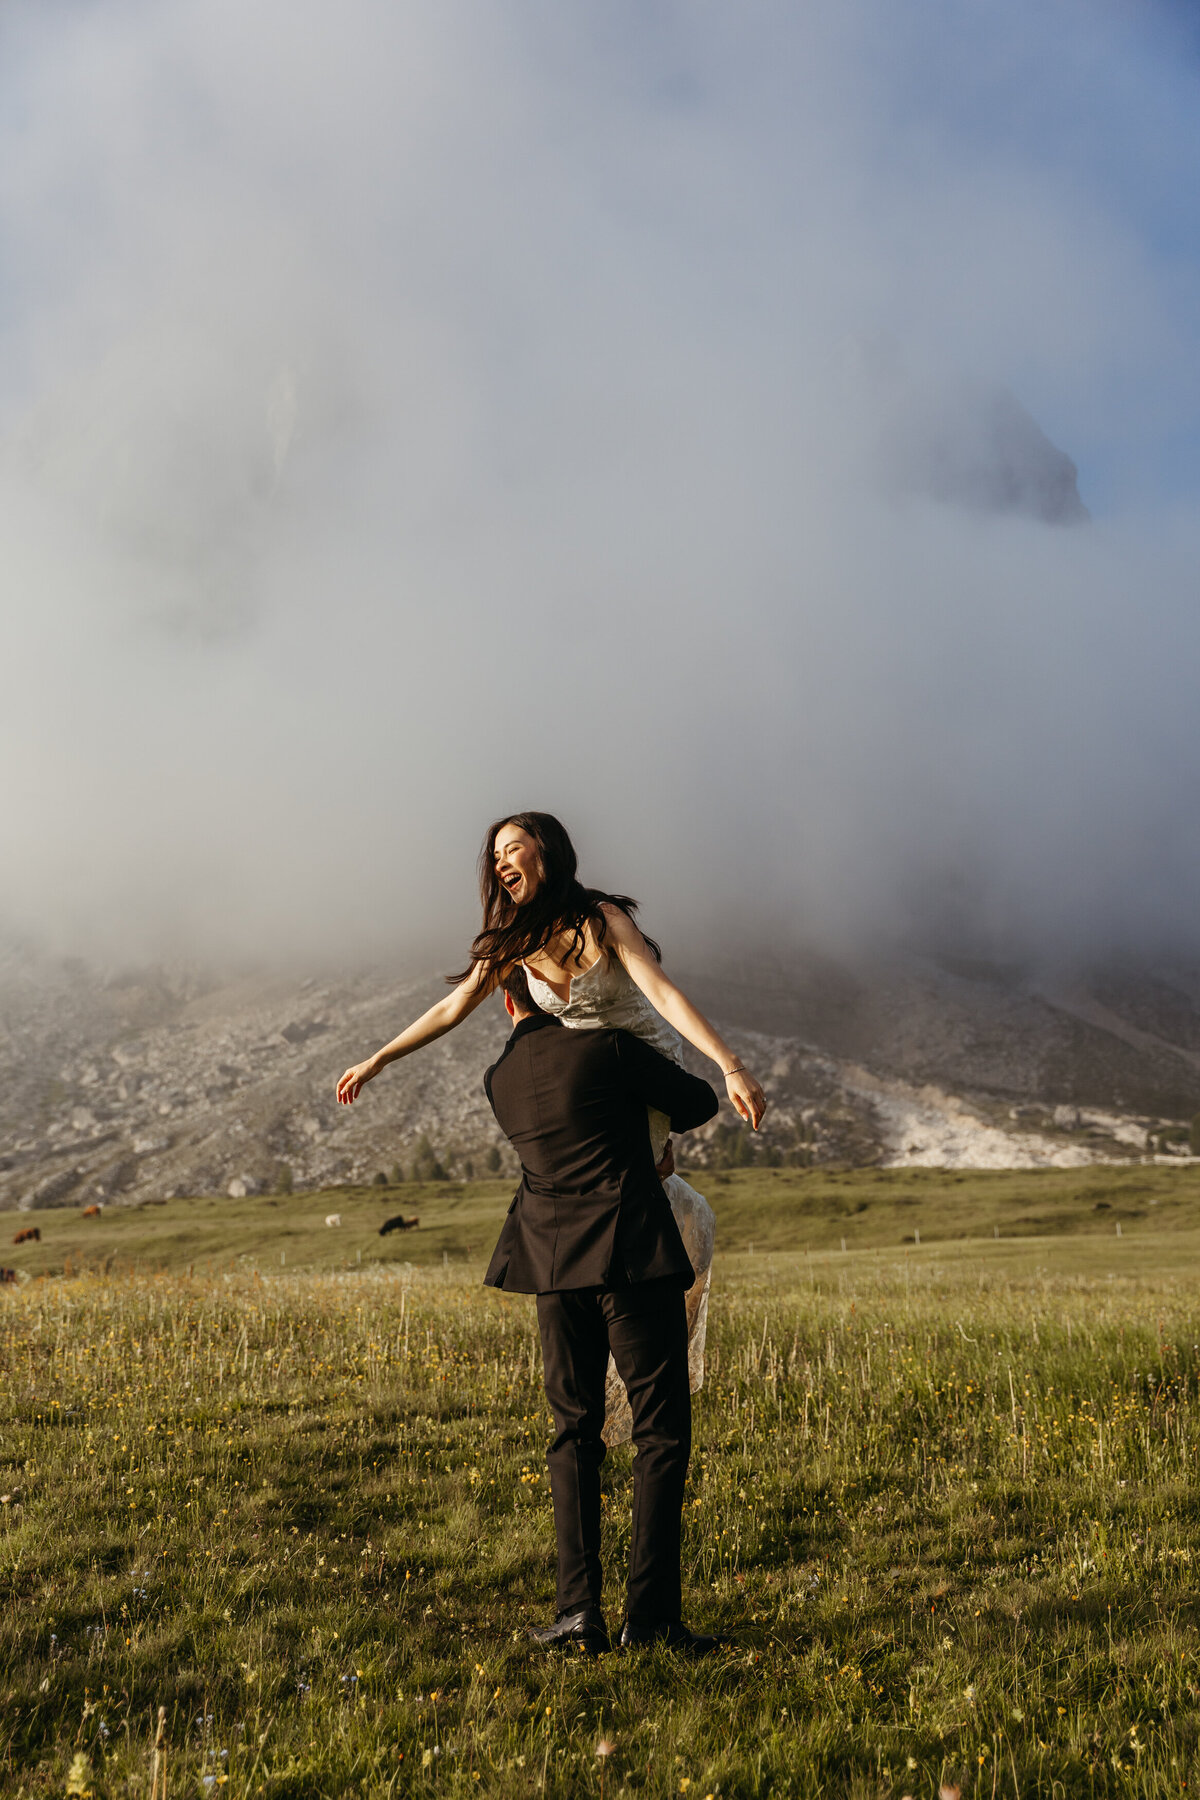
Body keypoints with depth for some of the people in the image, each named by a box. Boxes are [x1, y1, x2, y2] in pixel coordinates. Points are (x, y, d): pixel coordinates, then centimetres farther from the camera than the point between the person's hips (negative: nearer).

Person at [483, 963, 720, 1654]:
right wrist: (645, 1117, 24)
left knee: (574, 1431, 13)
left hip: (556, 1264, 5)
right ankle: (651, 1612, 1)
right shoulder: (610, 1048, -7)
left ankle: (580, 1609, 7)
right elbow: (700, 1101, 5)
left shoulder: (499, 1080, 8)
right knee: (663, 1431, 3)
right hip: (635, 1259, -5)